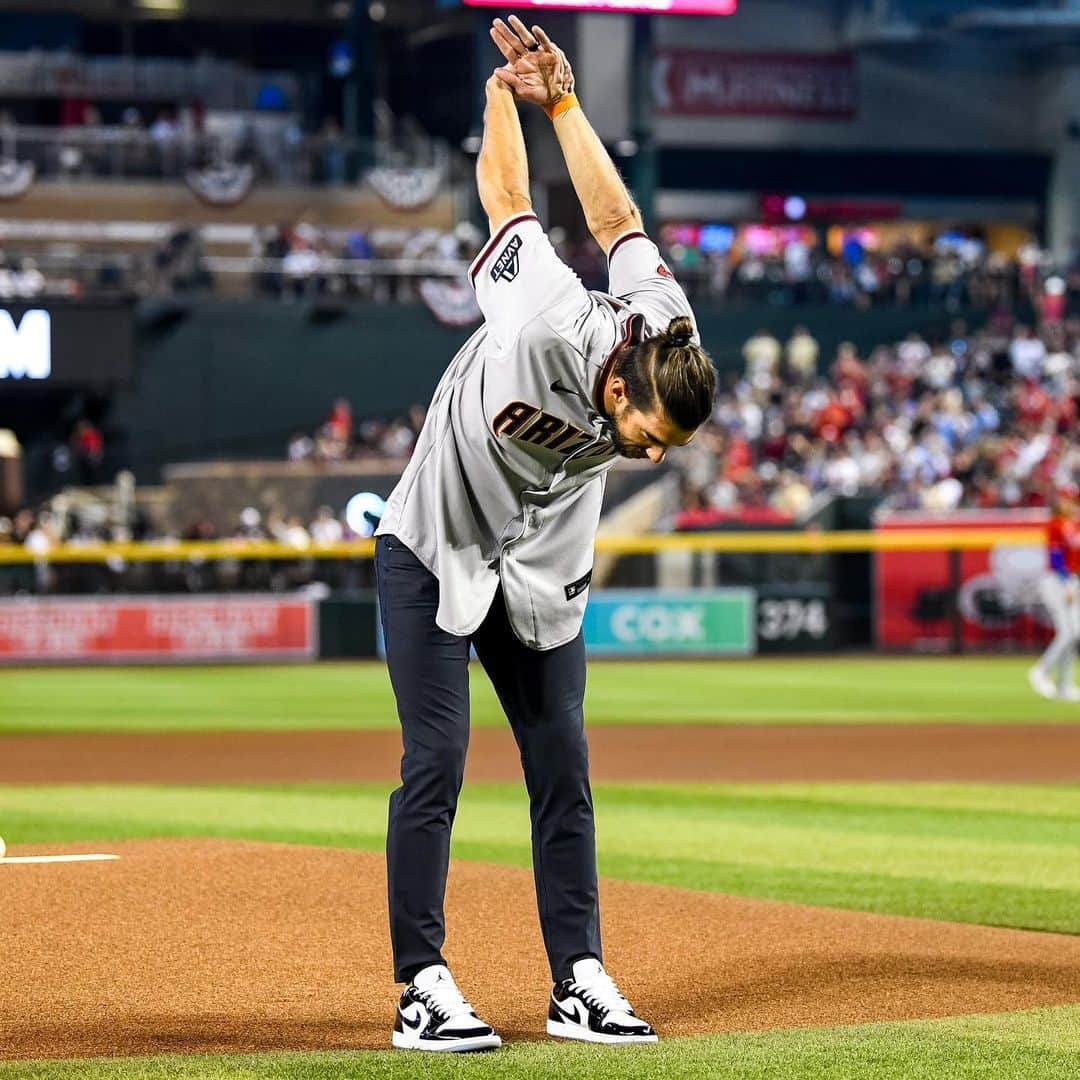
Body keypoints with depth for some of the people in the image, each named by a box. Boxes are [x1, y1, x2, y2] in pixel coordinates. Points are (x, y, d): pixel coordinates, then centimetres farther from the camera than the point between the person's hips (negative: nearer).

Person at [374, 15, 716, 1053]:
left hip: (541, 574, 5)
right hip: (434, 552, -5)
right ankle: (423, 987, -7)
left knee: (561, 760, 3)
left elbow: (615, 216, -5)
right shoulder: (548, 325, -33)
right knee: (436, 757, -10)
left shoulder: (664, 334, -18)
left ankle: (580, 981, 7)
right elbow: (505, 196, -17)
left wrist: (561, 99, -2)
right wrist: (503, 92, -1)